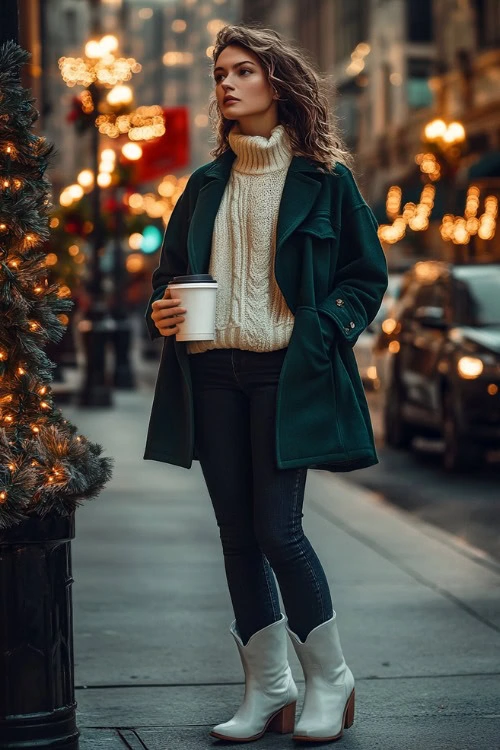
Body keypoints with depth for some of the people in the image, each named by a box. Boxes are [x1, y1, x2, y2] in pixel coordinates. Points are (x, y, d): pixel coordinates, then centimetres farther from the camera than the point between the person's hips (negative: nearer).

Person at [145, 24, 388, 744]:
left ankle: (330, 678, 10)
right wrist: (162, 312, 1)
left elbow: (367, 276, 3)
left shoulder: (324, 179, 1)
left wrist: (319, 333, -11)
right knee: (237, 535, 6)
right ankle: (266, 689, 16)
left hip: (286, 376, -5)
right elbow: (170, 271, 22)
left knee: (278, 530, -10)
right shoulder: (207, 185, 13)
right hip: (212, 375, 5)